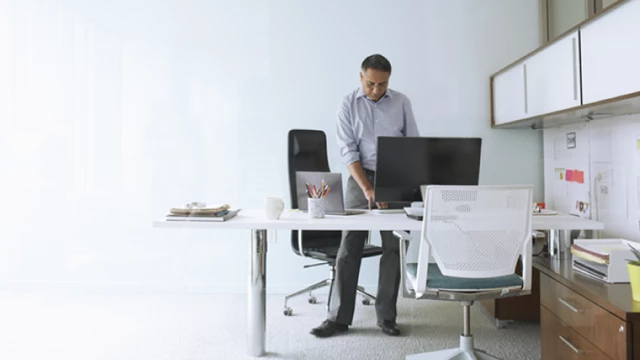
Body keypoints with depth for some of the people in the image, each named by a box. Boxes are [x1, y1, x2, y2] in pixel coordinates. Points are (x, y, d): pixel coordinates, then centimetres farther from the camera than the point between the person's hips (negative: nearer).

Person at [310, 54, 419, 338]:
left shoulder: (402, 102, 4)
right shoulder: (348, 104, -2)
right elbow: (348, 150, -9)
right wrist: (368, 188, -19)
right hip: (361, 178, -1)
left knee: (393, 247, 2)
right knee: (350, 247, -3)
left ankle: (386, 316, 12)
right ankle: (338, 317, 4)